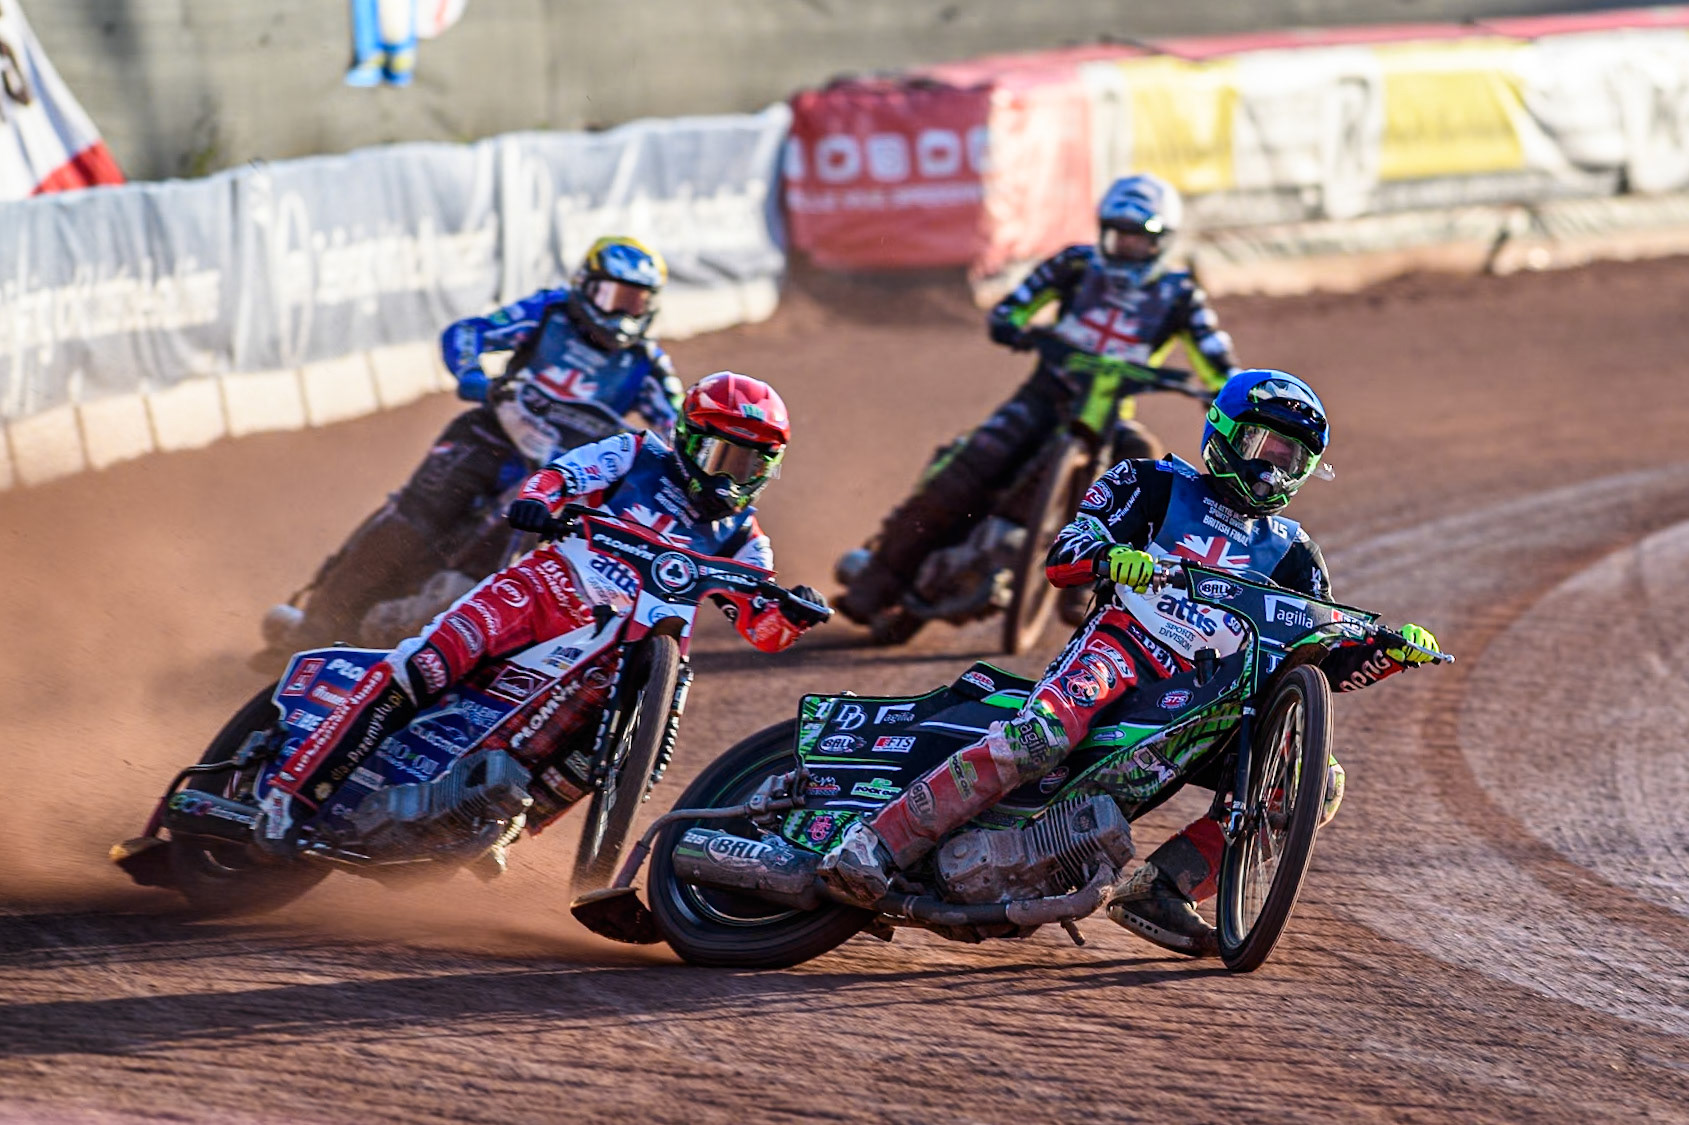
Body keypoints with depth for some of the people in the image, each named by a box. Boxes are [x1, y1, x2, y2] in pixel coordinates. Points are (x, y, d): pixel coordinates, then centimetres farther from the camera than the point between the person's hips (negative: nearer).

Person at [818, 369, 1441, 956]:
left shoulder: (1291, 555, 23)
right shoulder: (1155, 486, 13)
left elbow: (1324, 662, 20)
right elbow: (1063, 555, 0)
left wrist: (1394, 648, 0)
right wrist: (1110, 556, -23)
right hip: (1120, 644, -5)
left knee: (1317, 780, -15)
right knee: (1041, 736, -36)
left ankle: (1160, 886, -22)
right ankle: (875, 844, -37)